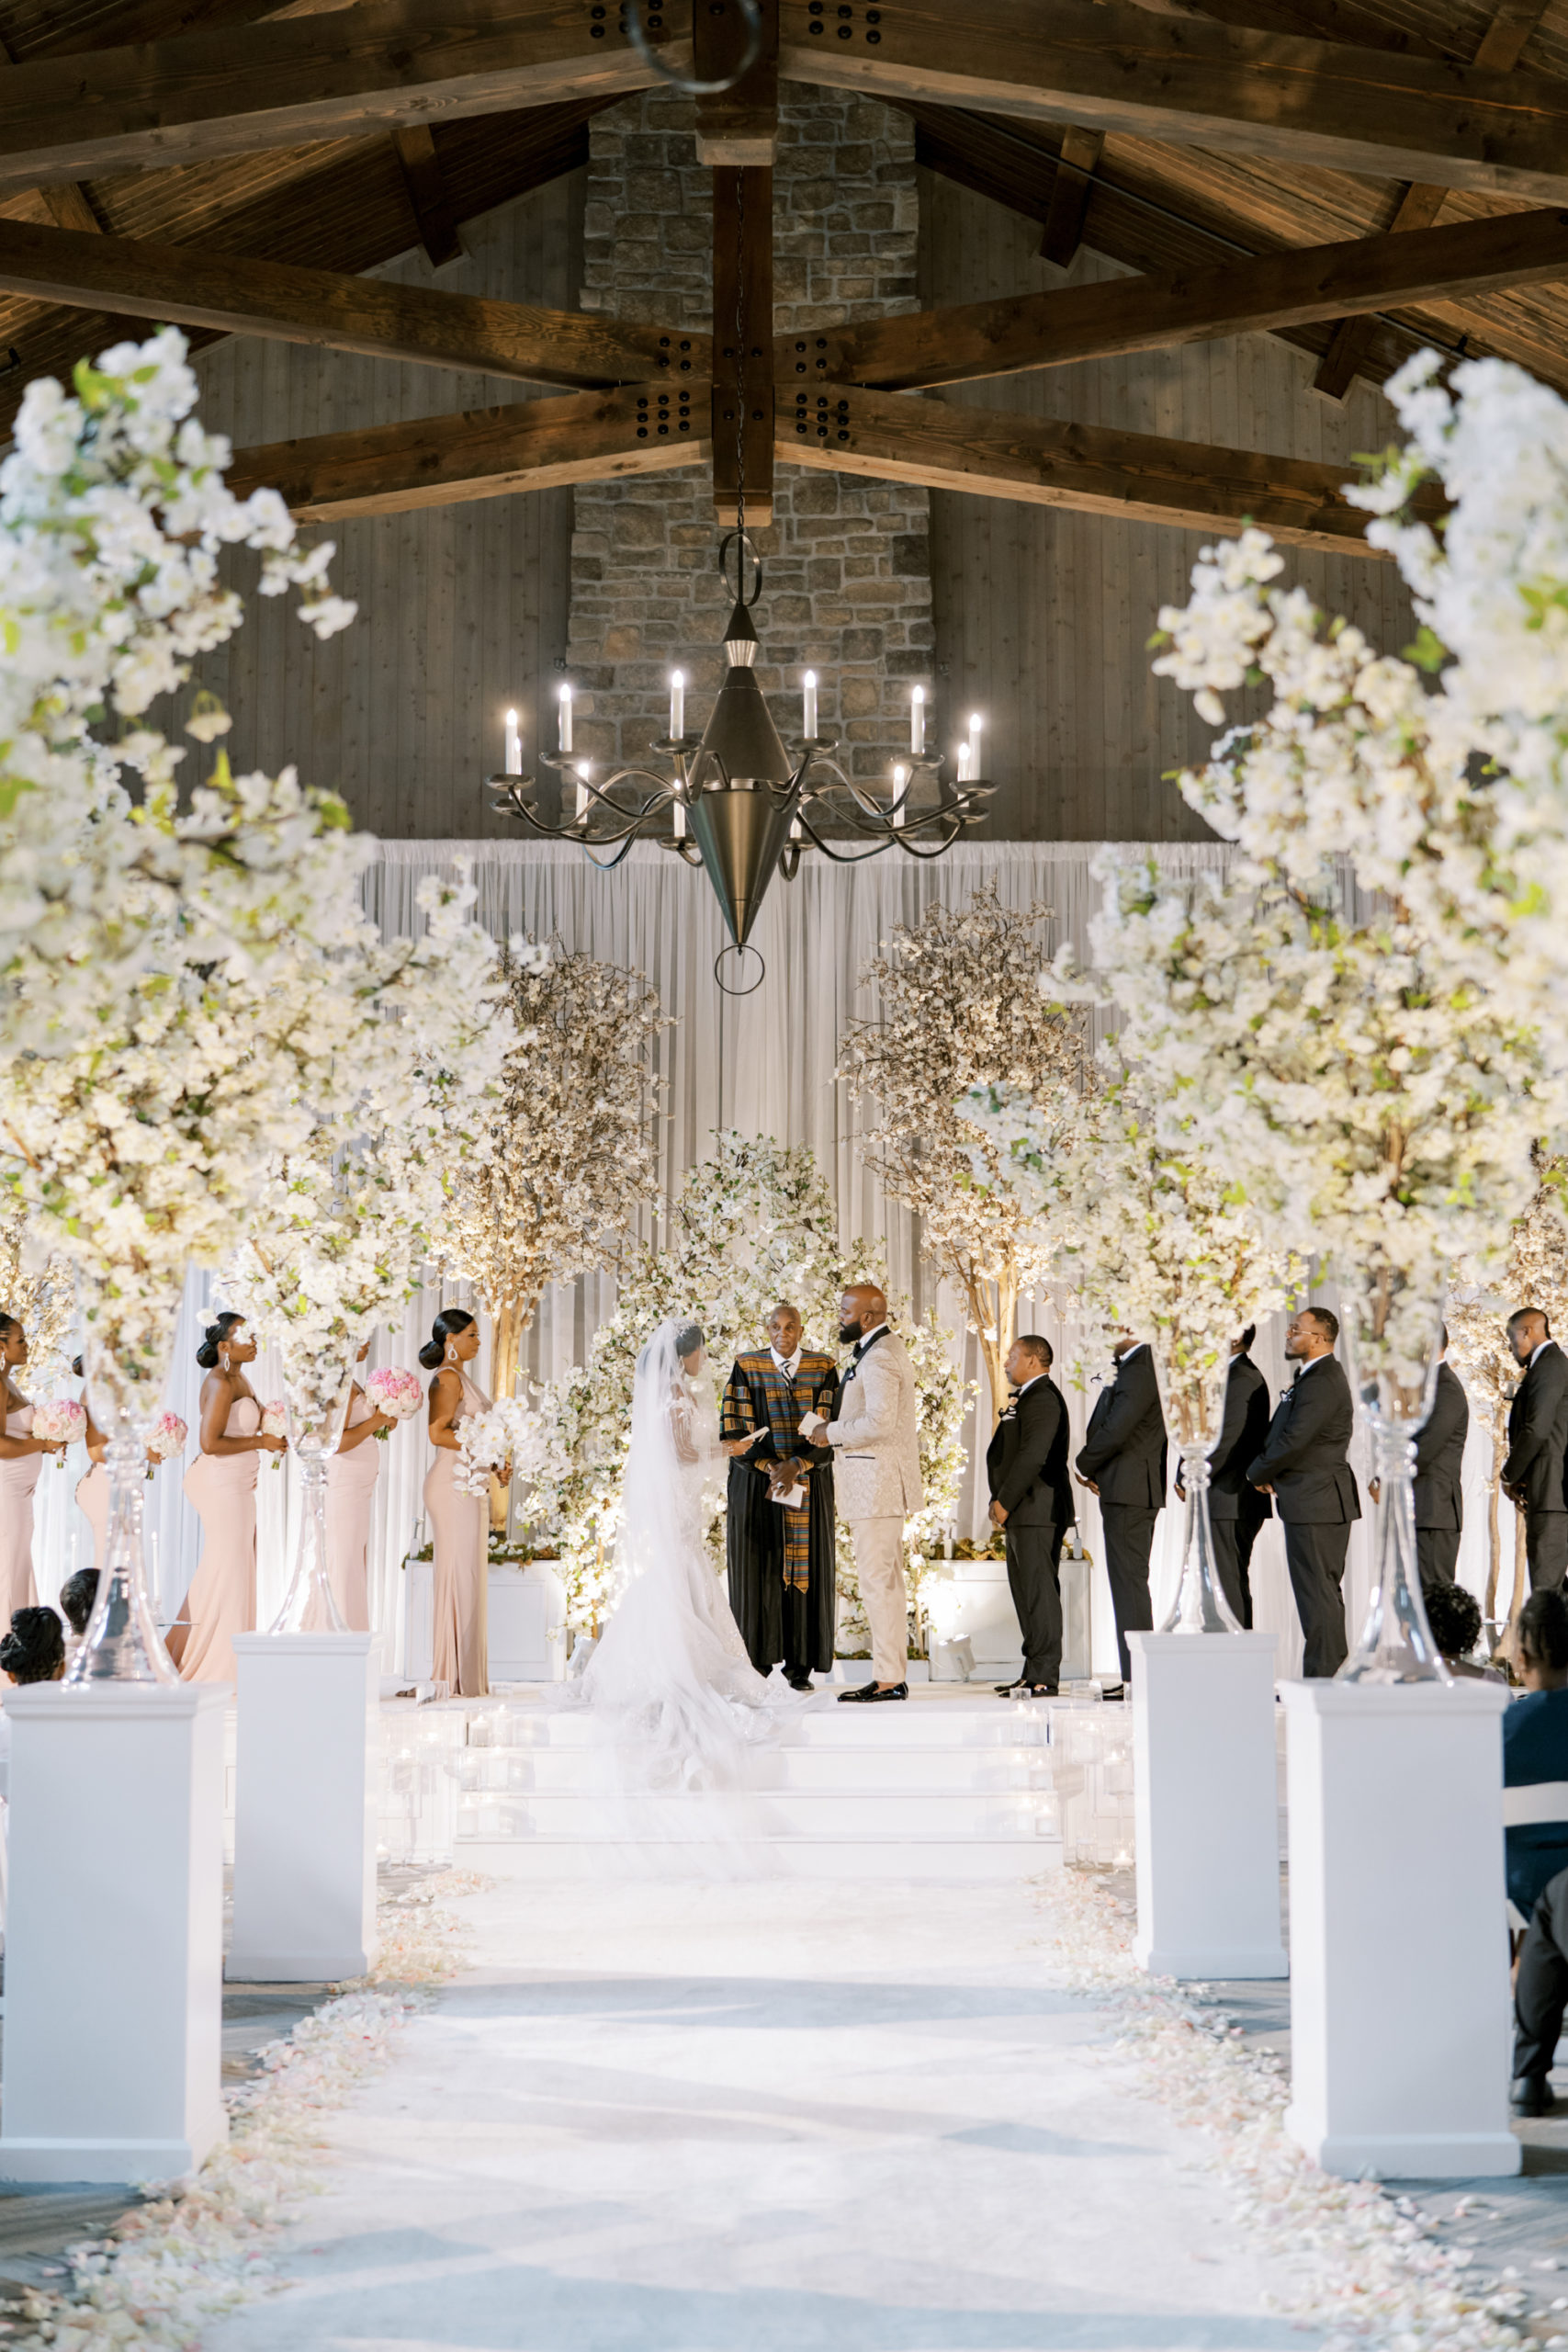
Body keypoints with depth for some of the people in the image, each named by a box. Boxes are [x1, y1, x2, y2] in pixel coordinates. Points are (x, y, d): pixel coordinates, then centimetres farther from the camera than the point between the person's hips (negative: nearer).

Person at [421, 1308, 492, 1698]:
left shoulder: (459, 1378, 18)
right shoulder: (448, 1378, -11)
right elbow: (438, 1433, -19)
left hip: (469, 1484, 10)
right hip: (453, 1485, -10)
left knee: (469, 1576, 9)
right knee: (458, 1574, -8)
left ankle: (466, 1676, 12)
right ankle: (454, 1676, -5)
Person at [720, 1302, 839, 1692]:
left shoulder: (823, 1370, 3)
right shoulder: (746, 1370, 1)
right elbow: (734, 1430, -5)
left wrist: (796, 1466, -16)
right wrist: (770, 1466, -16)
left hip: (810, 1483, 1)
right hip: (755, 1485, -1)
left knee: (805, 1569, 1)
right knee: (757, 1570, -2)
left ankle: (799, 1664, 5)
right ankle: (757, 1663, 2)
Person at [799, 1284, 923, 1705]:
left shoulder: (879, 1357, -15)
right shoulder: (885, 1349, 18)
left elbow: (878, 1422, -25)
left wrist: (832, 1432, -12)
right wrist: (836, 1431, 13)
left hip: (877, 1483, -11)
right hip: (877, 1484, 11)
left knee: (877, 1580, -9)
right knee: (886, 1581, 12)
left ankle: (889, 1679, -8)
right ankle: (892, 1674, 16)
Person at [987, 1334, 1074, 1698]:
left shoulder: (1042, 1398, -13)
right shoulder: (1026, 1397, 20)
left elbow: (1033, 1456, -21)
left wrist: (1005, 1501, -17)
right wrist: (999, 1500, 13)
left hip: (1037, 1513, -11)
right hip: (1022, 1515, 11)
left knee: (1039, 1589, -10)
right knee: (1025, 1589, 12)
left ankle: (1044, 1678, -11)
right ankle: (1035, 1672, 16)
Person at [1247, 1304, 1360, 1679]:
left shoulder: (1322, 1383, -18)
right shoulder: (1313, 1377, 17)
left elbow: (1294, 1440, -22)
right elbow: (1282, 1433, 20)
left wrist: (1258, 1473, -7)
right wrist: (1265, 1470, 4)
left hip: (1316, 1504, -11)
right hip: (1313, 1503, 11)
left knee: (1317, 1590, -7)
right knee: (1321, 1591, 13)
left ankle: (1323, 1677, -5)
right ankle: (1329, 1673, 18)